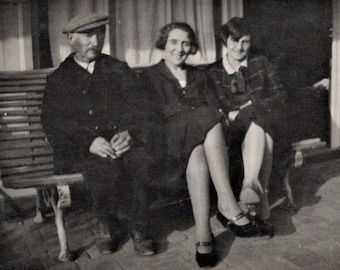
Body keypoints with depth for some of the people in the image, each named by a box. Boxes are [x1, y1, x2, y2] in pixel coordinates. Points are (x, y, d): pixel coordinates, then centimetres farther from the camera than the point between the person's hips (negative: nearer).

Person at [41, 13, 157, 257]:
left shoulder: (119, 70, 20)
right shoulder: (58, 79, 15)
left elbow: (140, 107, 8)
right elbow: (53, 122, 1)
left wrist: (129, 133, -15)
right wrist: (89, 141, -18)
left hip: (123, 141, 2)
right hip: (81, 149, -1)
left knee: (143, 162, -31)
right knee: (107, 170, -33)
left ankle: (139, 228, -9)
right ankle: (109, 228, -6)